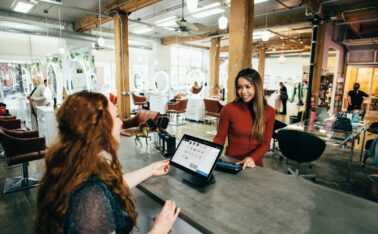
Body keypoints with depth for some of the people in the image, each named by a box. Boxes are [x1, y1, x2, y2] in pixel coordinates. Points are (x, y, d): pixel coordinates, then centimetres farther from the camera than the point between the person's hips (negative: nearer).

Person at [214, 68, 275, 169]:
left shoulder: (269, 112, -1)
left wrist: (252, 158, -16)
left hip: (255, 164, 1)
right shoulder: (228, 109, -8)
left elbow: (265, 143, 1)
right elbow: (220, 138, 0)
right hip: (231, 162, -1)